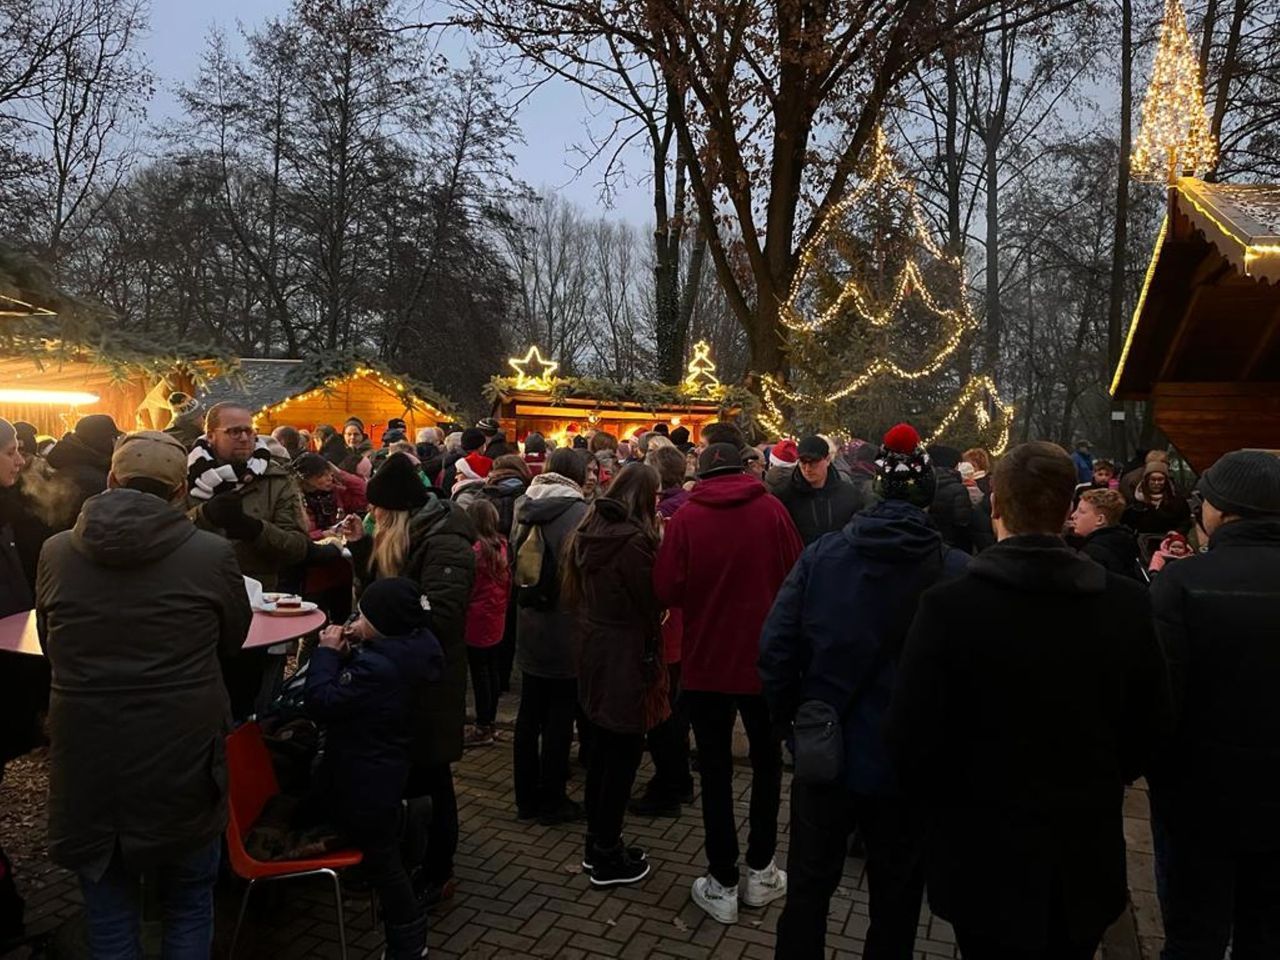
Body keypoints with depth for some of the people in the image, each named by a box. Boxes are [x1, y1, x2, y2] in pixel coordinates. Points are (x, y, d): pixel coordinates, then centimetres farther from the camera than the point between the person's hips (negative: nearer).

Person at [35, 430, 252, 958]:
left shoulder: (56, 552, -4)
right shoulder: (213, 553, -12)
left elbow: (51, 646, 12)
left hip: (86, 765, 2)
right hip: (182, 762, -2)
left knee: (109, 917, 20)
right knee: (188, 910, 19)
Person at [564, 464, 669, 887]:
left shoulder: (588, 531, 6)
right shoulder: (634, 539, -20)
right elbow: (651, 602, -15)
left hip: (592, 650, 9)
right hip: (626, 658, -9)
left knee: (602, 747, 18)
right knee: (623, 753, 2)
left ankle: (596, 842, 29)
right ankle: (607, 858, 12)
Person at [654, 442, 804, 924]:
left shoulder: (686, 517, -11)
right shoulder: (772, 509, -8)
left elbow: (667, 590, -12)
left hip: (707, 662, -1)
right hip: (765, 659, 1)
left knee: (715, 771, 11)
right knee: (767, 762, 19)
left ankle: (722, 884, 17)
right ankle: (760, 871, 28)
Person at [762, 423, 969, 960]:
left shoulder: (821, 554, -10)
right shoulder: (955, 571, -16)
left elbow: (776, 647, -11)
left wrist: (790, 716, 3)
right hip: (909, 765, -1)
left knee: (808, 887, 21)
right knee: (896, 900, 20)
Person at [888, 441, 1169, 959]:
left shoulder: (949, 604, -20)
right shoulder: (1127, 604, -10)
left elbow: (911, 737, -16)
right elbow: (1150, 728, 1)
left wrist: (943, 804, 5)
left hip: (983, 856, -3)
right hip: (1087, 857, 3)